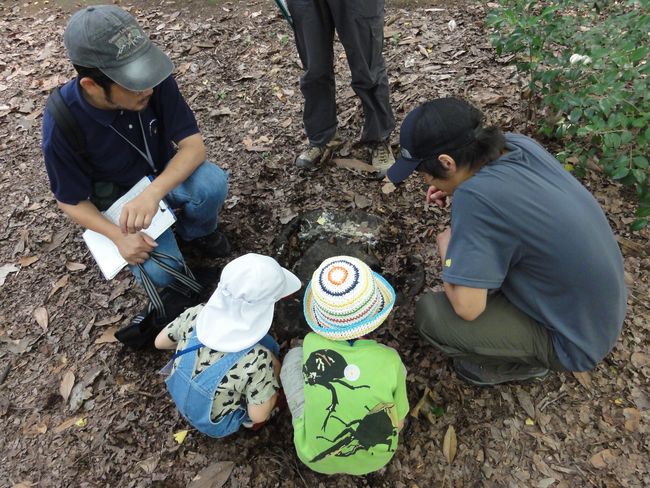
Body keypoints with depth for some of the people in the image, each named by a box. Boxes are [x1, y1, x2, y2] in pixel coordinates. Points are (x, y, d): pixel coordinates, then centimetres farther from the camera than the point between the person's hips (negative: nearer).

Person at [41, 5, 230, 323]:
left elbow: (193, 145, -25)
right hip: (119, 197, -2)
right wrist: (119, 236, -30)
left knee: (212, 182, -31)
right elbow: (70, 201, -14)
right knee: (160, 273, -24)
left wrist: (153, 193, -42)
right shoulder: (62, 123, -28)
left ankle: (196, 232, 3)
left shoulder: (155, 82, -25)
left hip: (167, 174, 2)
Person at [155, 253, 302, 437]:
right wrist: (273, 377, -8)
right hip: (216, 426, -4)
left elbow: (160, 342, -5)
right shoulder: (256, 359, -38)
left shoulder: (195, 315, -25)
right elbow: (258, 415, -23)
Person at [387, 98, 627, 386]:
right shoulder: (519, 144, -11)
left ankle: (524, 363, 9)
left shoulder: (476, 196, -34)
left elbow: (467, 307, -29)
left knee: (430, 314, -14)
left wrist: (446, 247, -12)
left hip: (575, 339, -7)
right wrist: (454, 189, -3)